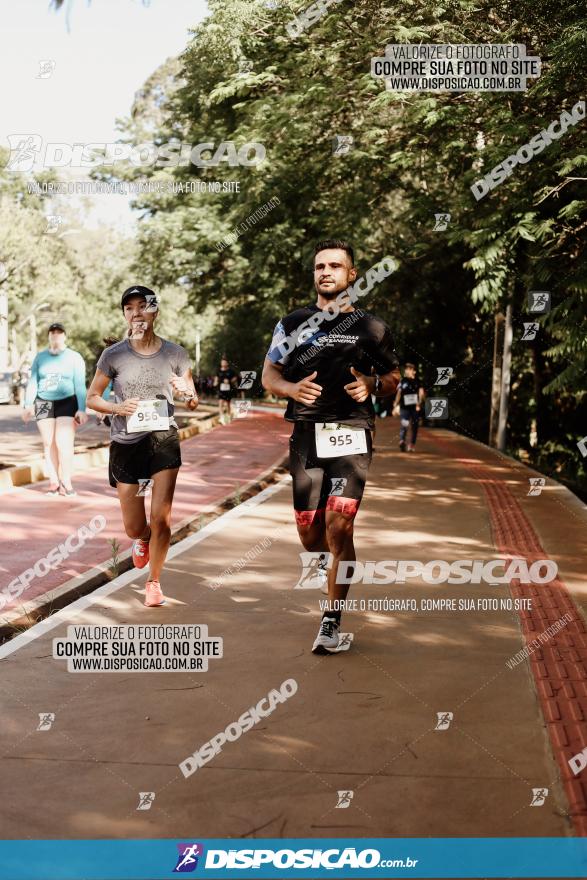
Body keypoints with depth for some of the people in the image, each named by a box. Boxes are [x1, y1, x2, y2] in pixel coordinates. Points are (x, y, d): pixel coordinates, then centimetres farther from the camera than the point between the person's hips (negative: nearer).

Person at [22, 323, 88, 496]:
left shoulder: (74, 358, 4)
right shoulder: (40, 357, 11)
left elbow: (80, 385, -1)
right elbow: (32, 382, 10)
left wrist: (82, 409, -8)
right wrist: (28, 405, 0)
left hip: (67, 403, -3)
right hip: (44, 404, 3)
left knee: (64, 442, -13)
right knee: (48, 443, 0)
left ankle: (66, 482, -10)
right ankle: (53, 482, 3)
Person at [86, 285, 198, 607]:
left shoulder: (174, 353, -1)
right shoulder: (113, 355, -4)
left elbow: (193, 403, 8)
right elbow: (92, 398, 4)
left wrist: (186, 393, -16)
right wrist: (117, 407, -16)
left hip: (164, 439, 0)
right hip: (126, 444, 0)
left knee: (161, 517, -8)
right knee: (134, 528, 7)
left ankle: (154, 582, 14)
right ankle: (143, 540, 46)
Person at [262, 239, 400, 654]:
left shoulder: (371, 328, 8)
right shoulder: (294, 323, 11)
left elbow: (394, 377, 15)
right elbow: (269, 375, 13)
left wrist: (372, 385, -7)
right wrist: (292, 388, -9)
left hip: (351, 435, -2)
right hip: (306, 434, 2)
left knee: (339, 527, -14)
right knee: (310, 535, 4)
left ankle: (332, 620, -2)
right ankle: (339, 571, 38)